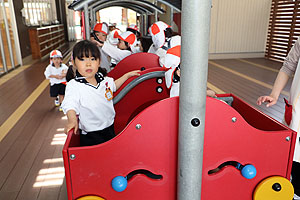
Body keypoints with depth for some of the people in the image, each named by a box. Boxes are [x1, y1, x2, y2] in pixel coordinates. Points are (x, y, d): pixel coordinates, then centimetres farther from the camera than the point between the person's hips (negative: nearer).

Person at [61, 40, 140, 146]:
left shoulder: (103, 79, 1)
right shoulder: (73, 85, -16)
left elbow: (114, 85, 21)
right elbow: (70, 105, -22)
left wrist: (127, 75, 20)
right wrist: (72, 120, -40)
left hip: (110, 127, 6)